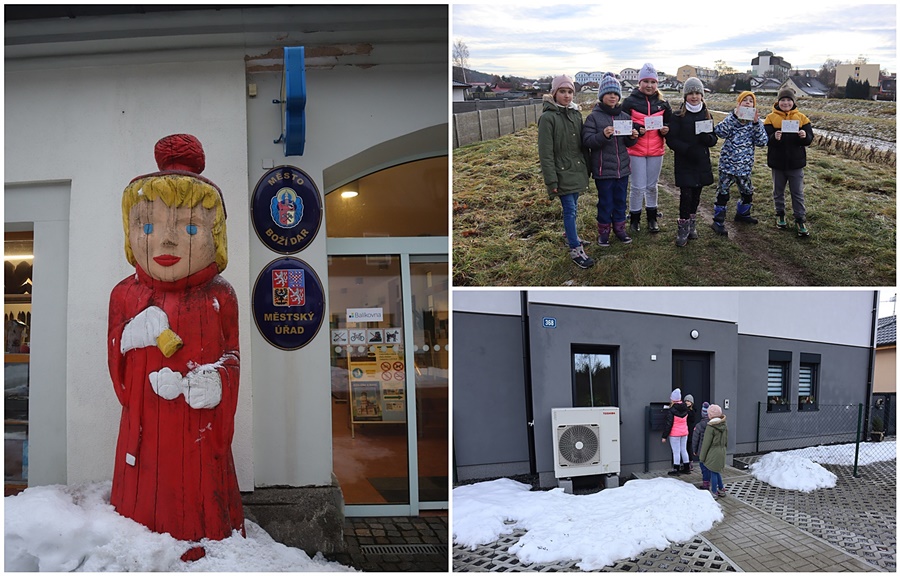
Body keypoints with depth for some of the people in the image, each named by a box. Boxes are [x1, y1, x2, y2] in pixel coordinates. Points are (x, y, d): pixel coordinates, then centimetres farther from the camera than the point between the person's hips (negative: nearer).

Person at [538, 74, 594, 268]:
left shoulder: (576, 113, 7)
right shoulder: (548, 118, -14)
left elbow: (582, 143, 15)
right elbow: (545, 152, -15)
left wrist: (587, 167, 14)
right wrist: (551, 181, -17)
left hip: (577, 170, 6)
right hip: (562, 172, -6)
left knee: (573, 207, 17)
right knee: (569, 209, -6)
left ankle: (571, 236, 35)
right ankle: (575, 250, -1)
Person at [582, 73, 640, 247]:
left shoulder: (624, 116, 6)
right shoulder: (594, 117, -7)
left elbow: (628, 144, 12)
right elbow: (587, 141, -15)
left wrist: (632, 137, -11)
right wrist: (603, 135, -30)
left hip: (622, 167, 4)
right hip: (603, 168, -4)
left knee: (621, 200, 14)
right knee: (605, 202, 5)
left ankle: (619, 228, 30)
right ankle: (603, 231, 21)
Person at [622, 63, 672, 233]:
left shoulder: (662, 104, 6)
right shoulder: (630, 102, -5)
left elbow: (669, 124, 13)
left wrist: (666, 130, -9)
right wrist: (636, 129, -22)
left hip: (656, 151, 3)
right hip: (636, 151, -3)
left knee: (652, 186, 13)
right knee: (638, 187, 2)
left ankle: (652, 218, 26)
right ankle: (635, 218, 17)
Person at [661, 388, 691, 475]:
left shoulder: (671, 410, -17)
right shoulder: (685, 408, 2)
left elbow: (668, 424, -16)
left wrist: (664, 436, -10)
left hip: (675, 434, -6)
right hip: (684, 432, 7)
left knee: (676, 452, 0)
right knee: (684, 450, 15)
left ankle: (676, 470, 6)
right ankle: (686, 468, 22)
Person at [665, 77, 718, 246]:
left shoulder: (707, 115, 8)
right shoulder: (678, 116, -5)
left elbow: (714, 138, 12)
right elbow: (671, 139, -9)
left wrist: (708, 139, -13)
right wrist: (687, 149, -23)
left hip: (702, 163, 4)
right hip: (684, 163, -4)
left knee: (696, 194, 11)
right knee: (686, 195, -8)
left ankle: (691, 224, 26)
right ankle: (683, 229, 3)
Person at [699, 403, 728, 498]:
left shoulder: (711, 427, -20)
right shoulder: (724, 425, 3)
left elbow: (706, 443, -16)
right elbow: (726, 440, 13)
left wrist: (702, 457, -8)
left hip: (713, 453, -7)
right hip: (721, 453, 8)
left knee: (713, 472, 2)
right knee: (717, 471, 20)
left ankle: (714, 492, 10)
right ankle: (721, 489, 26)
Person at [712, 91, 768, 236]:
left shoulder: (756, 121, 3)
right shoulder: (732, 118, -4)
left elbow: (763, 141, -8)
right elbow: (720, 132, -21)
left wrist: (756, 123, -18)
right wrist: (735, 116, -27)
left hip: (745, 165, 4)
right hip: (728, 163, -4)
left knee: (747, 192, 18)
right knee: (723, 192, 0)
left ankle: (742, 214, 41)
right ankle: (718, 221, 8)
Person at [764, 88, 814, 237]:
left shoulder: (801, 117, -1)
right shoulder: (771, 118, -4)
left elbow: (809, 139, -4)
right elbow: (766, 139, -11)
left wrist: (804, 136, -27)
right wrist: (774, 137, -33)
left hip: (796, 162, 0)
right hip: (777, 161, 0)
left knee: (797, 193, 4)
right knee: (778, 191, 14)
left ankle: (800, 220, 9)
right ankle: (780, 215, 31)